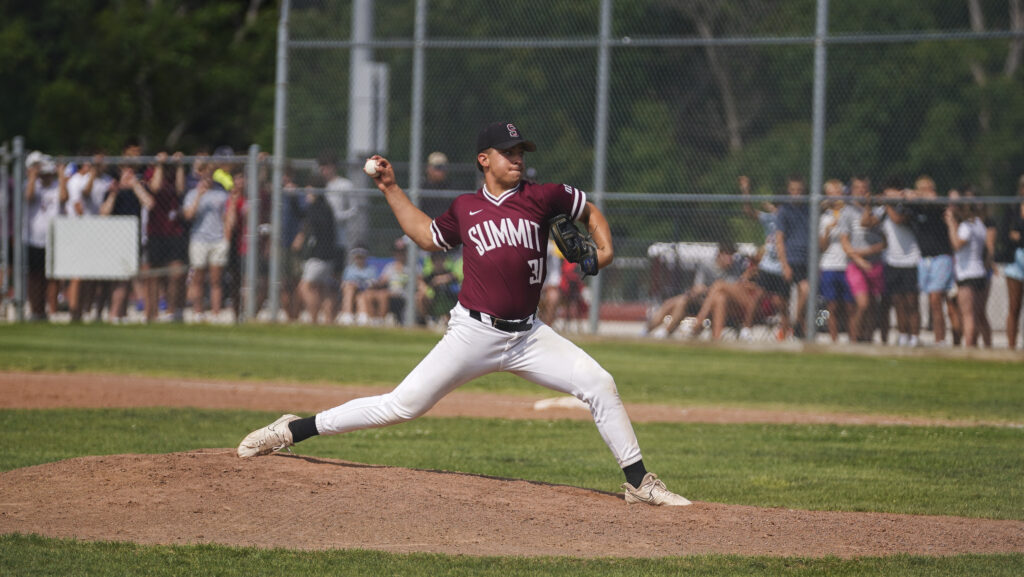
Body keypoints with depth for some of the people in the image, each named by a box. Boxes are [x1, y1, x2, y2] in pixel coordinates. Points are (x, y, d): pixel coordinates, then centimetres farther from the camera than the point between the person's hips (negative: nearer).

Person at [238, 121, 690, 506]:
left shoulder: (542, 197, 3)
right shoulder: (465, 208, 7)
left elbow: (590, 212, 19)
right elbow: (428, 236, 24)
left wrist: (605, 249, 1)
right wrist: (391, 190, 21)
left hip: (528, 336, 1)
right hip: (474, 333, -1)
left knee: (598, 384, -11)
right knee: (404, 405, -6)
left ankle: (638, 482, -1)